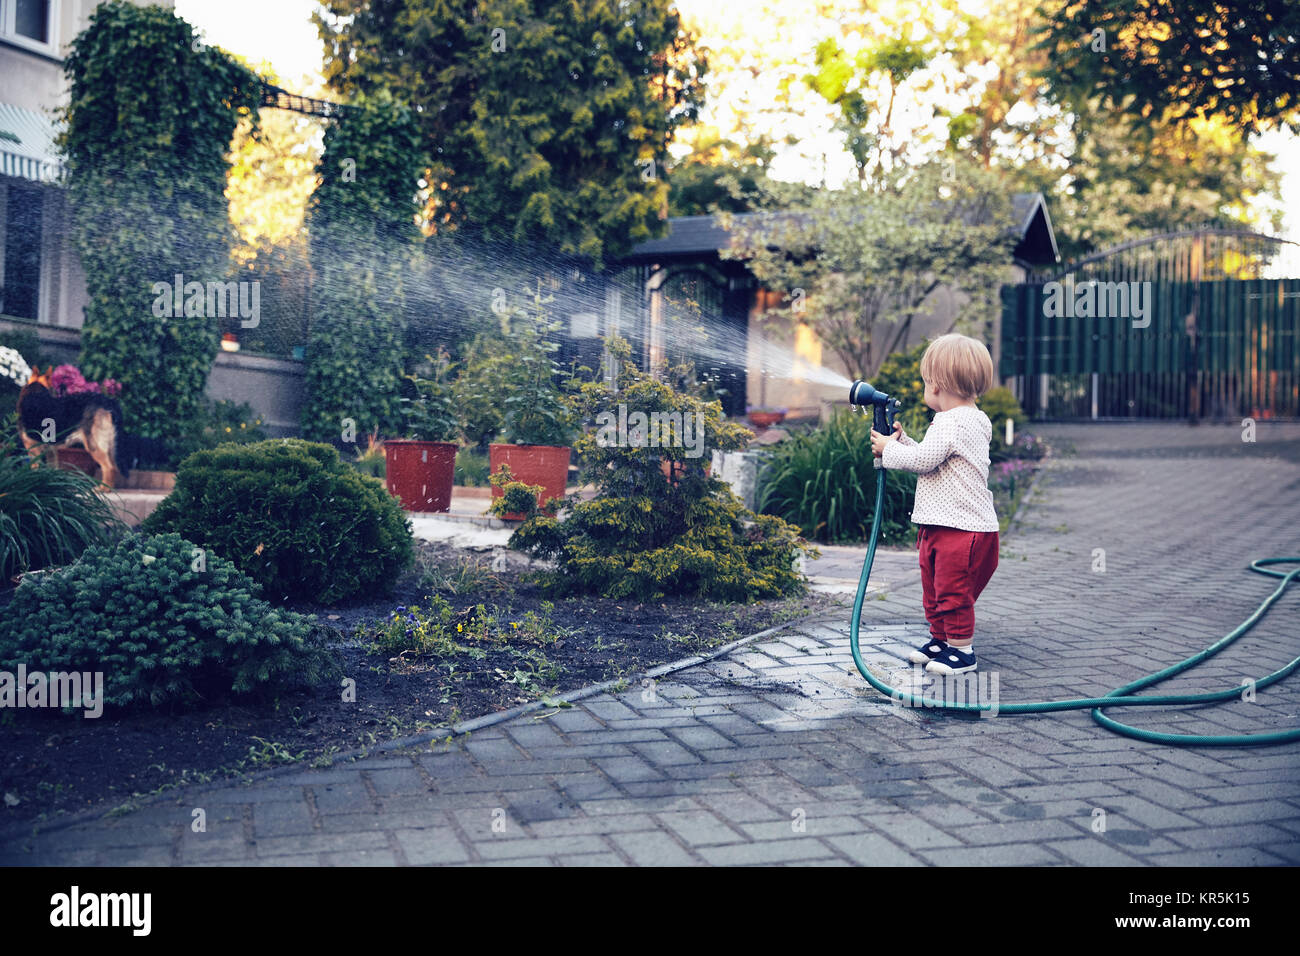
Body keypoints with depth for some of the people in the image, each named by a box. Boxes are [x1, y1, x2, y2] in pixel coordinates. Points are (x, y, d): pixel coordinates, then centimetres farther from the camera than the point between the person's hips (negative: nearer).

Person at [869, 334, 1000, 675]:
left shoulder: (950, 422, -18)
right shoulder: (969, 422, 16)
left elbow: (923, 460, -22)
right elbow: (930, 460, 21)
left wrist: (888, 448, -8)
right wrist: (900, 440, 17)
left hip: (962, 529, -11)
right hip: (942, 526, 11)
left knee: (952, 590, -3)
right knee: (933, 586, 19)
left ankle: (962, 649, 6)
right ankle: (940, 638, 31)